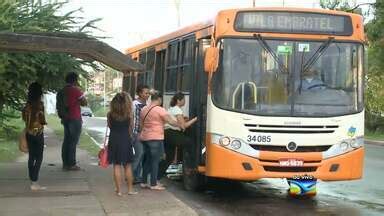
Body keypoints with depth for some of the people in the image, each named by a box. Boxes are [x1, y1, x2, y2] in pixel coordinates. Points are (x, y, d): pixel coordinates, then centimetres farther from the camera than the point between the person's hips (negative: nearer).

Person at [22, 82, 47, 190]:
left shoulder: (27, 104, 5)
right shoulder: (39, 104, -13)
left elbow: (24, 117, 12)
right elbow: (42, 119, -15)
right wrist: (44, 122, 4)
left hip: (29, 132, 6)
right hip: (38, 133, -6)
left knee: (31, 157, 11)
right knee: (38, 158, -3)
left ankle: (32, 181, 14)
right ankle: (34, 182, -9)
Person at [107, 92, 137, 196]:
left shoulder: (110, 114, -5)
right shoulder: (129, 114, -7)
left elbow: (109, 126, 7)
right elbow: (130, 128, 2)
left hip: (114, 140, 0)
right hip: (126, 140, 0)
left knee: (116, 165, 5)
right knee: (127, 166, 10)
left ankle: (118, 190, 6)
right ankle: (130, 189, 16)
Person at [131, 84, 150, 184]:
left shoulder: (145, 104, 13)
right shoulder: (135, 104, -12)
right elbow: (133, 119, -15)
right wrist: (136, 134, -17)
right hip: (137, 133, -8)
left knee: (141, 155, 9)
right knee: (139, 154, -11)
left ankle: (137, 176, 16)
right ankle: (131, 176, -3)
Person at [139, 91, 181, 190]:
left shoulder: (144, 109, 11)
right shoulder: (160, 110, -11)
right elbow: (171, 121, -11)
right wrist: (180, 125, 2)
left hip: (145, 137, 7)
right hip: (156, 138, -7)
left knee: (147, 160, 15)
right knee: (155, 161, -1)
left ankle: (144, 182, 18)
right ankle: (153, 184, 1)